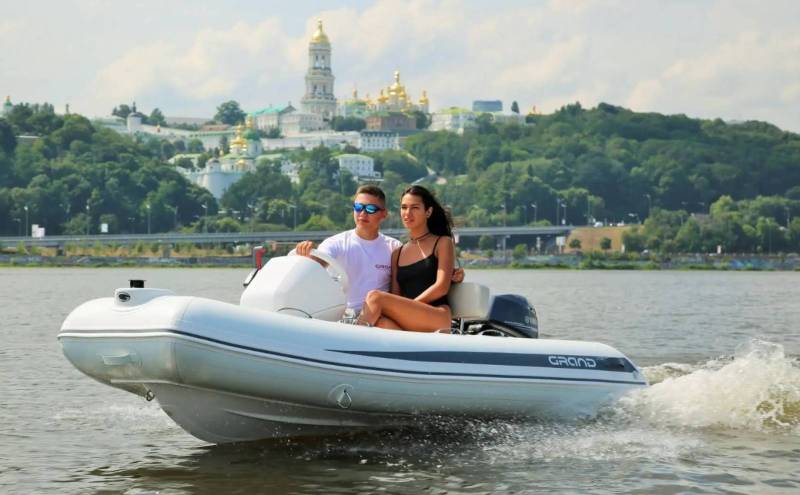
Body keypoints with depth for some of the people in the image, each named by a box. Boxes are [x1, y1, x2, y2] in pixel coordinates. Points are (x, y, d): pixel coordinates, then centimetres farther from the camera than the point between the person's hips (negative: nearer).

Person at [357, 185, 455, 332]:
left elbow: (441, 287, -1)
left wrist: (409, 306, -10)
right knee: (380, 321, -34)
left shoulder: (443, 243, 13)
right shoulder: (397, 254, 26)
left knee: (375, 297, -25)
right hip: (408, 323, 4)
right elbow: (395, 297, 18)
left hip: (437, 318, -4)